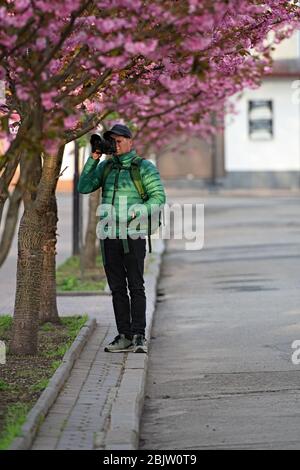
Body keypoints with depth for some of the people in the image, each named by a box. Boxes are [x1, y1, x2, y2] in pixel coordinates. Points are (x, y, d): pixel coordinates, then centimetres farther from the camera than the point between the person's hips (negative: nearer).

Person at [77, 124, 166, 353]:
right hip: (109, 236, 5)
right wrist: (93, 159, -2)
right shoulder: (106, 166, 11)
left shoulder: (145, 167, -2)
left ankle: (139, 336, -7)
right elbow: (84, 188, 3)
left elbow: (158, 197, -5)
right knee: (117, 287, 6)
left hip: (132, 235, -5)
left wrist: (136, 211, -20)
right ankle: (124, 336, 9)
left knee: (136, 286, -8)